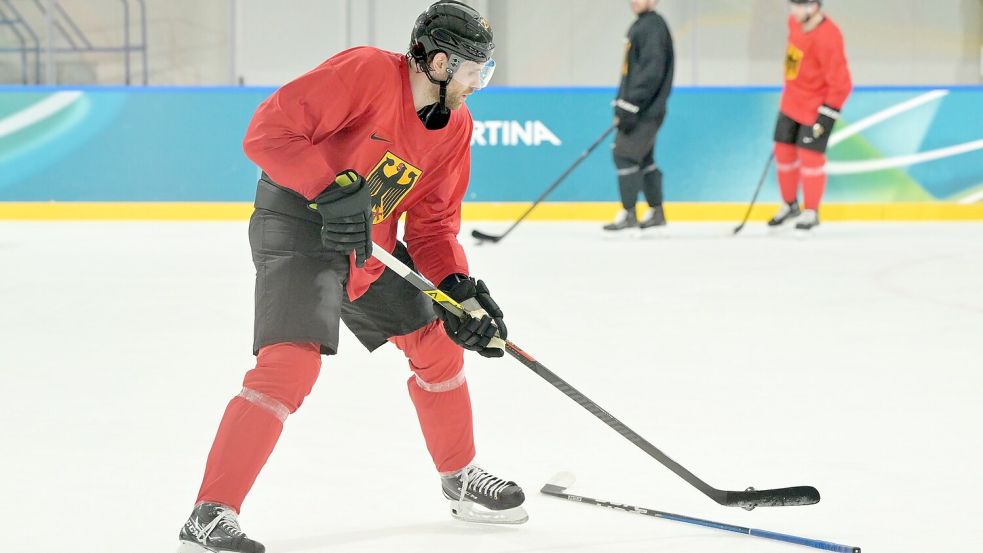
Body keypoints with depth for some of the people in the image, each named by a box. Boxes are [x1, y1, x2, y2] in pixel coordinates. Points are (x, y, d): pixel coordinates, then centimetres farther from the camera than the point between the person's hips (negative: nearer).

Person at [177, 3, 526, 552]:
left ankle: (460, 477, 39)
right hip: (298, 224, -9)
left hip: (370, 245, 9)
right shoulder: (367, 73, -22)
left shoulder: (456, 127, 3)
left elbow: (433, 220, 7)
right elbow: (268, 131, -26)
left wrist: (457, 285, -10)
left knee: (436, 340, 16)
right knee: (292, 361, -24)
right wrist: (332, 188, -34)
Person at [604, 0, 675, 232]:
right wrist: (621, 104, 21)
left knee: (624, 154, -11)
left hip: (646, 109, -10)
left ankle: (628, 214, -9)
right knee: (643, 158, 13)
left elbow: (651, 72, -22)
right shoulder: (639, 26, 17)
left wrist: (630, 107, -23)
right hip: (635, 107, 10)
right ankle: (656, 212, 20)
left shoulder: (653, 26, -15)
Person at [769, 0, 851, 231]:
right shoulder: (795, 22, -3)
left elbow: (840, 83, -24)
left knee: (810, 155, -5)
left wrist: (826, 117, -23)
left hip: (816, 106, -8)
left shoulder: (827, 37, -28)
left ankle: (811, 212, 11)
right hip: (792, 102, 8)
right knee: (784, 151, 11)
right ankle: (790, 205, 29)